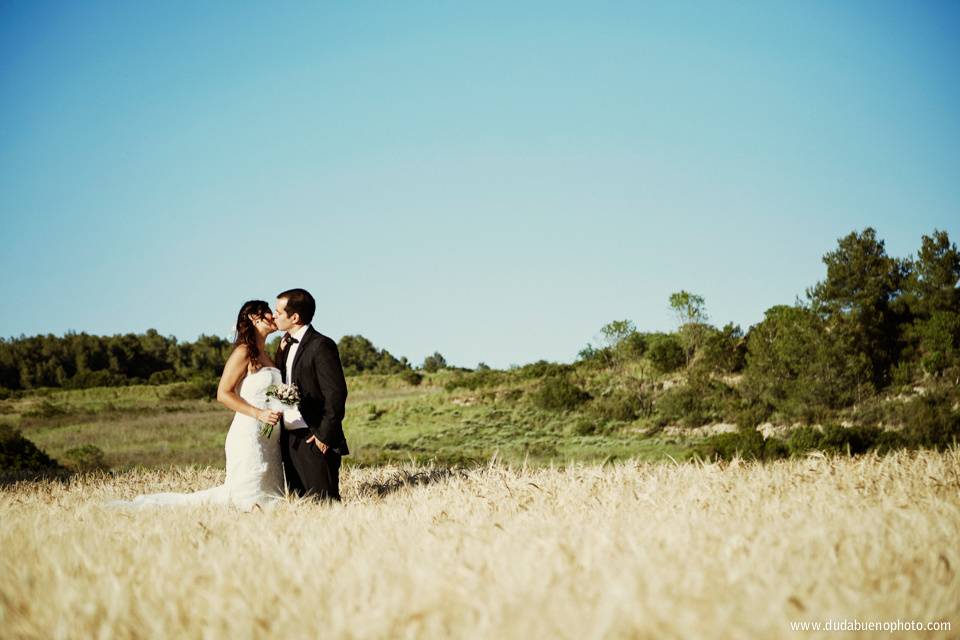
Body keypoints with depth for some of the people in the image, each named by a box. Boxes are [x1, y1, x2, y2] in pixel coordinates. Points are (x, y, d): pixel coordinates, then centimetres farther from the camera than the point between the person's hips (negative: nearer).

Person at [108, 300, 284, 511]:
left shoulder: (265, 355, 16)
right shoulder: (244, 352, -10)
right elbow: (223, 394, -15)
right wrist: (258, 414, -21)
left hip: (269, 438, 9)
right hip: (249, 435, -8)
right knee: (248, 500, -4)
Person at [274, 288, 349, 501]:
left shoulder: (321, 346, -11)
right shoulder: (287, 345, 17)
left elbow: (336, 393, -15)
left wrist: (324, 436, -15)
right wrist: (282, 351, 3)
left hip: (315, 441, -8)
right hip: (290, 441, 9)